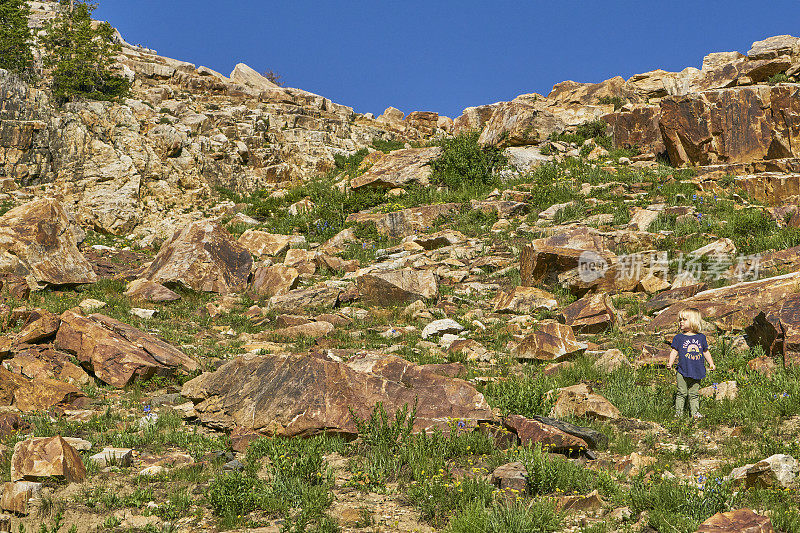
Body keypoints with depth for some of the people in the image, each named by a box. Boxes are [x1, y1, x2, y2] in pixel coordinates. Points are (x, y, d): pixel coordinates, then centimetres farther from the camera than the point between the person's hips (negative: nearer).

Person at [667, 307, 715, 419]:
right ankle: (678, 412, 5)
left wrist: (711, 364, 14)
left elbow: (706, 352, 18)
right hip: (683, 372, -2)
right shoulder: (678, 337, 2)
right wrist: (670, 363, -15)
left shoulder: (701, 337, 9)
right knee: (682, 393, -2)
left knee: (694, 394, 9)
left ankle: (695, 412, 16)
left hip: (696, 372, 2)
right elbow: (674, 351, -1)